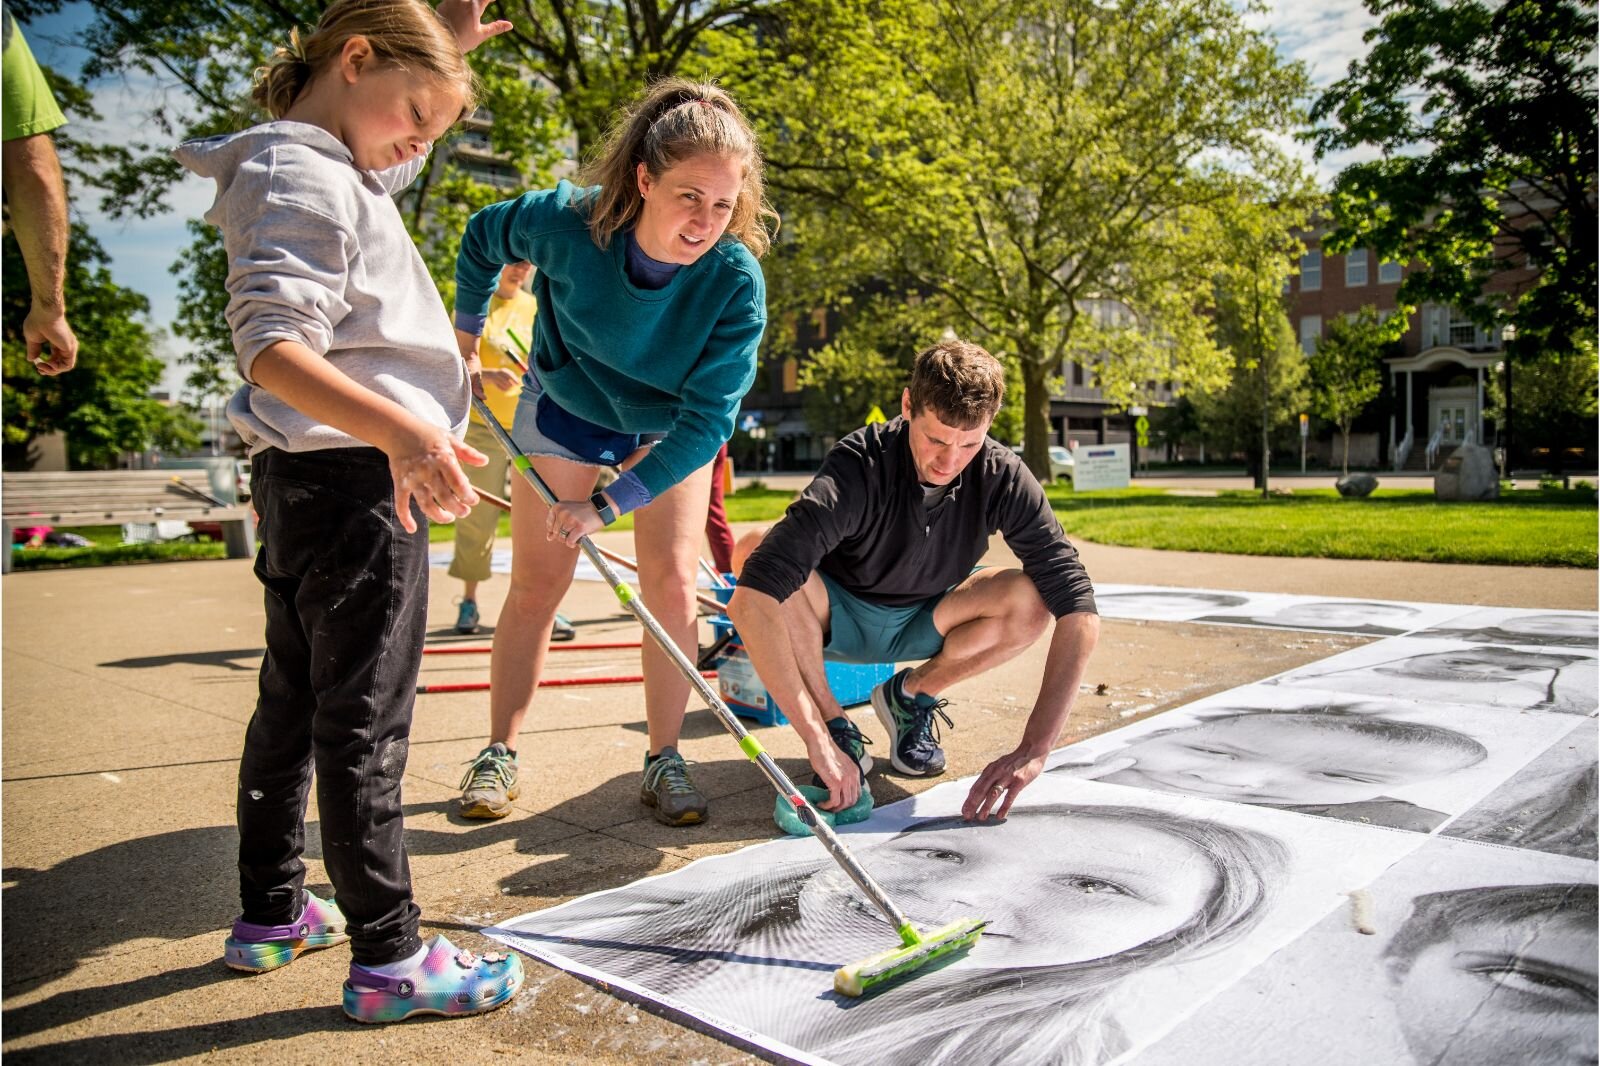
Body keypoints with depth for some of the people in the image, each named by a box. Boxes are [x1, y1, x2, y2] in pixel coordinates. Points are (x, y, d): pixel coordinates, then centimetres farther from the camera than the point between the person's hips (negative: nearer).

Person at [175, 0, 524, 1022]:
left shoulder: (329, 168, 17)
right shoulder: (304, 181, -13)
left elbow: (397, 148, 39)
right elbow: (273, 349, -25)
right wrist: (402, 431, -37)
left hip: (305, 480, 10)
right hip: (355, 480, -10)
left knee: (295, 701, 16)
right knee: (365, 724, -4)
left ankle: (271, 914, 31)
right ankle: (389, 958, 8)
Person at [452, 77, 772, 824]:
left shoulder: (736, 281, -32)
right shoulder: (566, 222, -31)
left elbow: (705, 419, -29)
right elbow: (481, 237, -7)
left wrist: (611, 504, -32)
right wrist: (465, 332, 3)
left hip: (669, 430, 0)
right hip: (562, 406, 0)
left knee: (672, 582, -7)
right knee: (536, 583, 1)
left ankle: (663, 761, 6)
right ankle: (500, 754, 13)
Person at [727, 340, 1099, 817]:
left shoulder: (1003, 478, -23)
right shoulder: (859, 466, -32)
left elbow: (1079, 611, -27)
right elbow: (753, 595, -44)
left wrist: (1032, 750, -38)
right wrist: (818, 742, -48)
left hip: (924, 625, 3)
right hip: (839, 619, -3)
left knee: (1033, 598, -26)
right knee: (765, 586, -36)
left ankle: (911, 694, 1)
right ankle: (836, 727, -10)